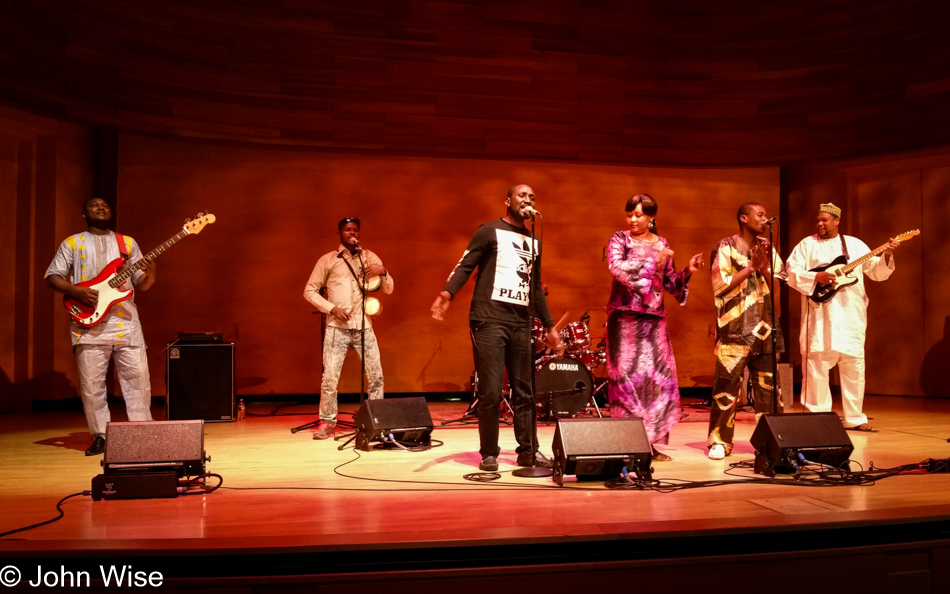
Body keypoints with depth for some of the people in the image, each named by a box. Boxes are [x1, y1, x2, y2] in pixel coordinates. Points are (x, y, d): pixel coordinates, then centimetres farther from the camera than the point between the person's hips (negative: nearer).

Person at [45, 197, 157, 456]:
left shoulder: (128, 243, 16)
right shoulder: (72, 243, 11)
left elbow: (141, 284, 13)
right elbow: (52, 277, 5)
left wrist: (149, 275, -10)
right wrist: (78, 292, -12)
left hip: (126, 321, 1)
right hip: (90, 324, -1)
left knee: (138, 379, -1)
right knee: (91, 384, 0)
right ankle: (100, 436, 12)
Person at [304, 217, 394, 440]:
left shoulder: (369, 257, 11)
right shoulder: (327, 260, 5)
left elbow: (388, 290, 11)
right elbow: (309, 291, 5)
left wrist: (383, 272, -9)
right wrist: (332, 308, -8)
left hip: (364, 327, 2)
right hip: (337, 328, -2)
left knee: (376, 376, 1)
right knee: (330, 377, -6)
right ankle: (327, 422, 10)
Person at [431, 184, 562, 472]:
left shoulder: (534, 241, 20)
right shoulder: (490, 231, 2)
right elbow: (465, 265, -8)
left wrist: (549, 326, 22)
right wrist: (447, 292, -26)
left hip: (521, 324, 6)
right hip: (488, 319, -6)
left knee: (524, 391, 8)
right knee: (491, 390, -4)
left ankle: (528, 451, 17)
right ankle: (489, 453, 8)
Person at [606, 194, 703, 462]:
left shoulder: (662, 244, 13)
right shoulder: (619, 239, 2)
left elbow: (669, 283, 16)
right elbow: (616, 267, -17)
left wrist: (687, 272, -1)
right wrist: (653, 262, -18)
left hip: (654, 319, 4)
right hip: (624, 317, -4)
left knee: (659, 377, 0)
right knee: (627, 377, -5)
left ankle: (655, 442, 9)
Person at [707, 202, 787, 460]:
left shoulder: (768, 249, 16)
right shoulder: (725, 247, 0)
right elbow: (720, 286, -10)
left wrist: (764, 267, -6)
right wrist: (751, 266, -10)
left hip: (766, 330, 5)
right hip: (735, 331, -5)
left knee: (769, 386, 6)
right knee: (727, 386, -5)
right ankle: (719, 441, 5)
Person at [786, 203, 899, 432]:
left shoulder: (855, 245, 13)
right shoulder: (807, 244, 6)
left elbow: (876, 272, 9)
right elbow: (791, 273, -3)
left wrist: (886, 256, -9)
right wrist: (816, 278, -17)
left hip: (850, 315, 3)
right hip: (820, 315, -2)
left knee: (854, 367, 6)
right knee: (816, 366, -3)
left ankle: (854, 418, 16)